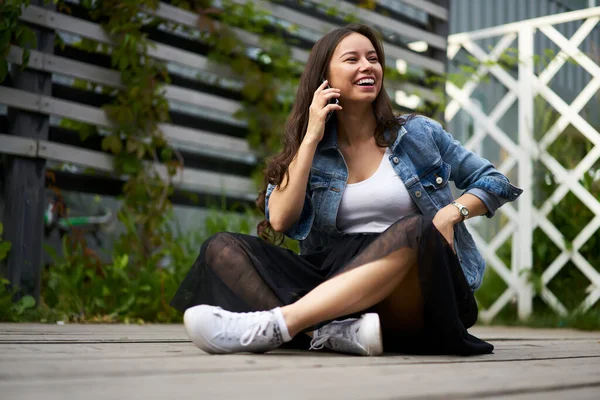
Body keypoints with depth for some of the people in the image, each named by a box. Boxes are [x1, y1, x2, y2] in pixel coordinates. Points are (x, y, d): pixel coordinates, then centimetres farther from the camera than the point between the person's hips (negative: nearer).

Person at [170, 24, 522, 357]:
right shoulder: (312, 152, 11)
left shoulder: (419, 134, 10)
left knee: (414, 231, -36)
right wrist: (311, 136, -4)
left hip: (413, 286, -1)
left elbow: (494, 182, 16)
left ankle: (273, 326, -46)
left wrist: (452, 211, -5)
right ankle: (339, 332, -42)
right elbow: (280, 221, -4)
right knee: (223, 249, -18)